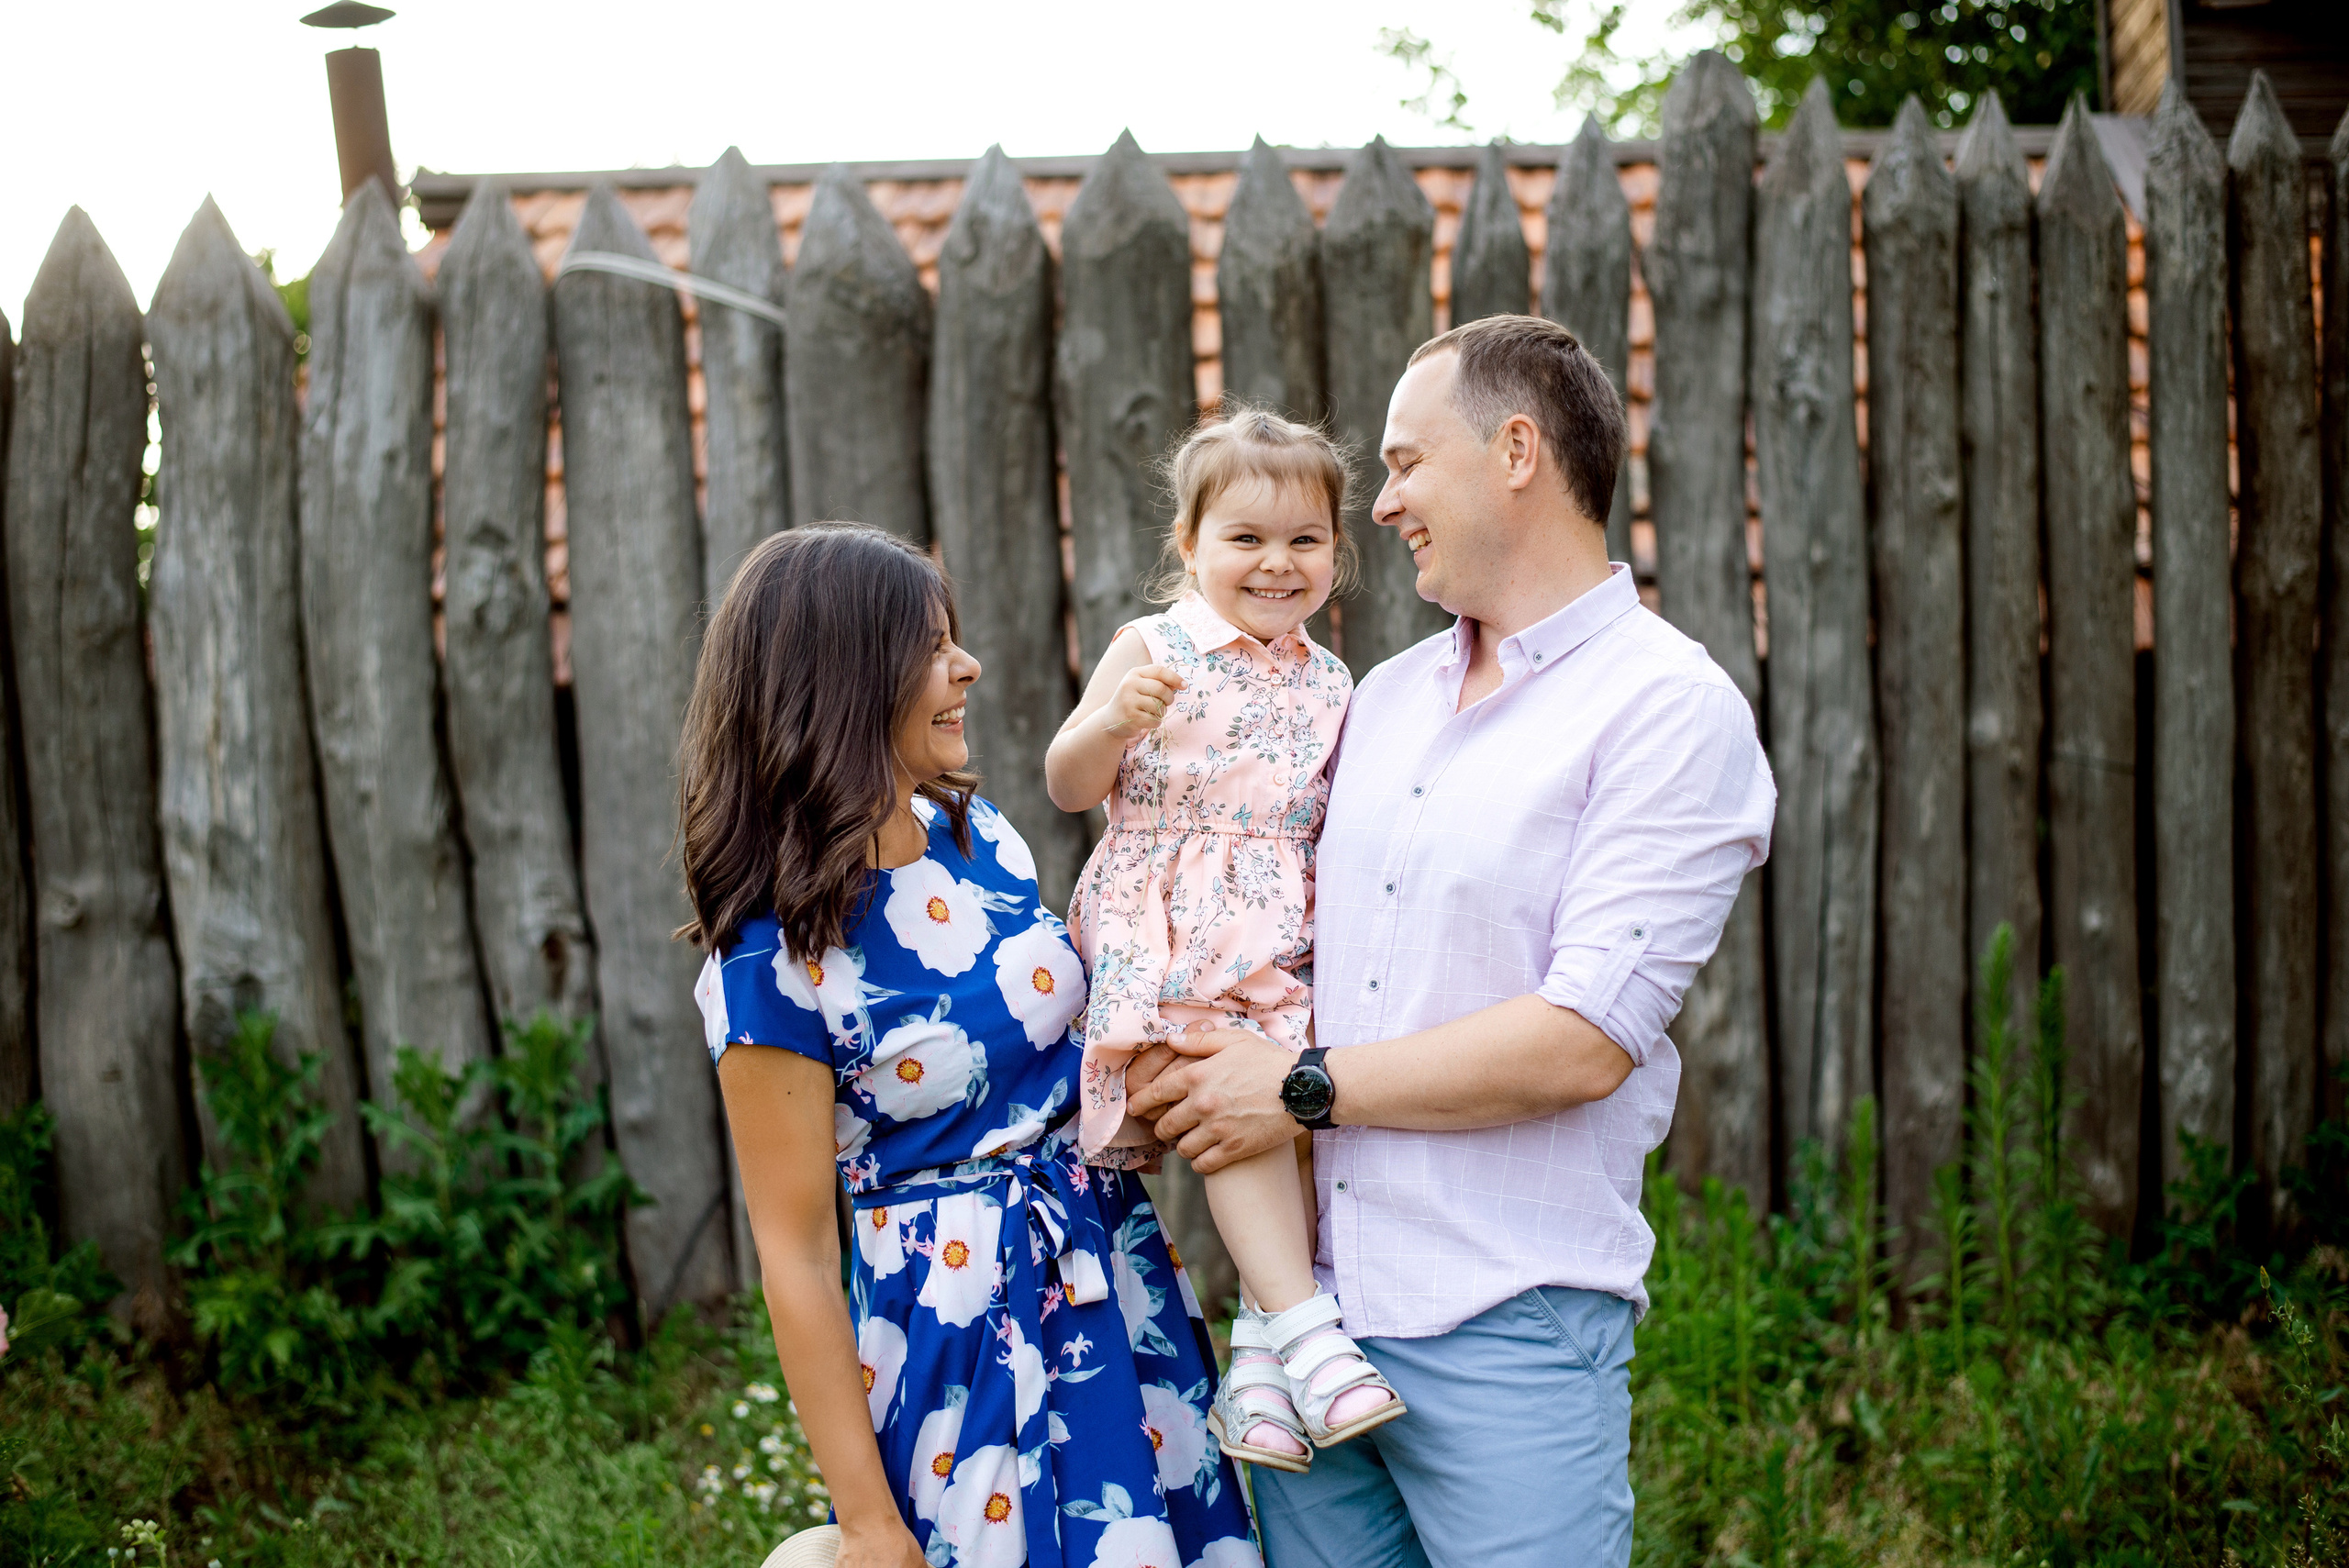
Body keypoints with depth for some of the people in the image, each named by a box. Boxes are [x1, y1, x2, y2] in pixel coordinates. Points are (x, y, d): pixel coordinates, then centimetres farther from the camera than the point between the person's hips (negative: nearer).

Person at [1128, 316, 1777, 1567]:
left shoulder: (1670, 710, -9)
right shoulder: (1387, 697, 14)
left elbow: (1584, 1041, -17)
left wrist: (1305, 1089, -12)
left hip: (1507, 1329, -6)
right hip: (1315, 1305, 7)